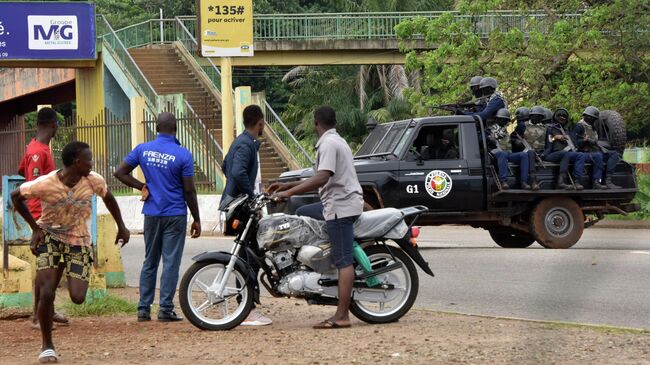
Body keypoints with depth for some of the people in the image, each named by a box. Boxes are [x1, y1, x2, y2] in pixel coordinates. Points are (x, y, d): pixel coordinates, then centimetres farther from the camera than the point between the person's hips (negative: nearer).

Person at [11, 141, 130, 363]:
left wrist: (121, 227, 13)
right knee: (46, 293, -15)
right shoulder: (45, 184, -22)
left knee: (78, 298, -10)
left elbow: (108, 198, 8)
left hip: (79, 241, 2)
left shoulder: (93, 181, -13)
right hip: (50, 238, -2)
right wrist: (35, 228, -8)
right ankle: (47, 346, 3)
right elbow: (16, 196, -7)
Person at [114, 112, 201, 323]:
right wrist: (196, 219, 0)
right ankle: (166, 309, -2)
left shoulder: (143, 149, 0)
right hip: (175, 215, -4)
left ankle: (143, 309, 11)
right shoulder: (182, 155, -11)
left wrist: (142, 187, 7)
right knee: (171, 262, 0)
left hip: (151, 214, 4)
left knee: (150, 262, 12)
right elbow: (189, 191, -9)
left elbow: (120, 173, 3)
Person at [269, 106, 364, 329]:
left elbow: (322, 178, -25)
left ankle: (342, 315, -17)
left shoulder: (328, 144, -11)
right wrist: (287, 185, 19)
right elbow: (321, 179, 23)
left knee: (343, 261, -12)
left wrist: (289, 192, -23)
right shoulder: (337, 141, 20)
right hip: (342, 202, 10)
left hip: (340, 205, -10)